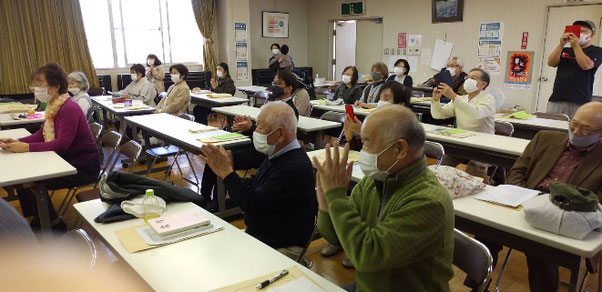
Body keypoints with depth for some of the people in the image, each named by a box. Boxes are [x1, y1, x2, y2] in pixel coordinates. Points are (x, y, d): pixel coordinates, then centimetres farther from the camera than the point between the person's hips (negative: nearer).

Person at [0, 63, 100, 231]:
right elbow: (42, 134, 9)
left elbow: (62, 144, -27)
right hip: (67, 160, 9)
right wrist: (17, 142, -6)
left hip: (83, 167, -9)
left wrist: (27, 147, -27)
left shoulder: (69, 109, -22)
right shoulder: (53, 106, 7)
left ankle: (55, 227, 7)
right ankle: (38, 222, 20)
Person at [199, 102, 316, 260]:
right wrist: (225, 171, -2)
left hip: (281, 249, -9)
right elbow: (253, 187, 13)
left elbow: (253, 206, -26)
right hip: (255, 235, 9)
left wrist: (226, 171, -19)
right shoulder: (278, 156, 5)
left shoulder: (294, 168, -27)